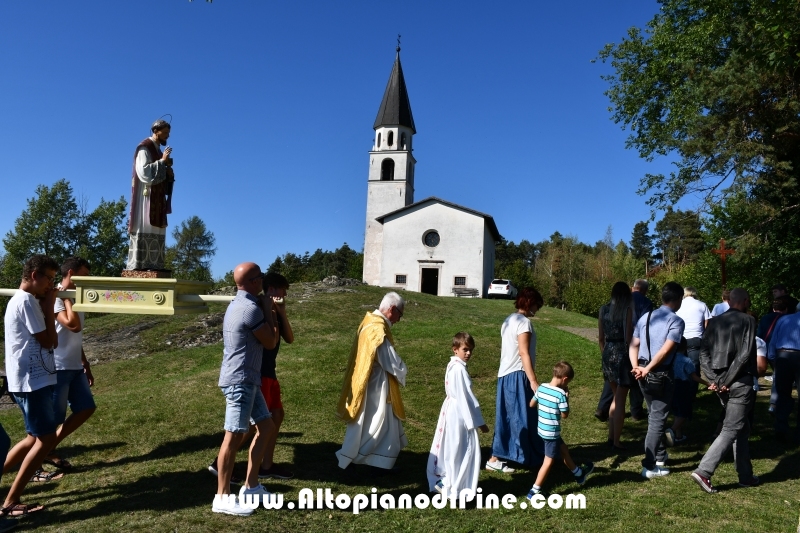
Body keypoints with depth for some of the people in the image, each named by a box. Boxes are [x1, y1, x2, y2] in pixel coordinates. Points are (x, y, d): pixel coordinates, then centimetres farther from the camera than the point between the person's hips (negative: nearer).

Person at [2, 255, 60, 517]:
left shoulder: (22, 300, 17)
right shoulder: (26, 301, -15)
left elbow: (49, 341, 14)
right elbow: (48, 341, -13)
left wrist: (45, 308, 6)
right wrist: (49, 307, -7)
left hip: (32, 379, 10)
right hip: (32, 381, -10)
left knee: (36, 438, 17)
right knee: (46, 439, -6)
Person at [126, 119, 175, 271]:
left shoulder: (158, 151, 21)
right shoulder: (144, 148, -6)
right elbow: (144, 173, -17)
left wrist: (168, 167, 1)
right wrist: (162, 161, -16)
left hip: (157, 199, 9)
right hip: (146, 197, -9)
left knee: (156, 232, 3)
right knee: (144, 231, -13)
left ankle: (152, 266, 2)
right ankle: (137, 265, -14)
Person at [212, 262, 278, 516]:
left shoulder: (239, 304, 15)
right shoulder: (251, 308, -19)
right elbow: (270, 342, -9)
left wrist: (266, 310, 13)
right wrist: (268, 310, -1)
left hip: (245, 378, 11)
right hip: (239, 380, -11)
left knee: (265, 425, 15)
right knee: (234, 436, -4)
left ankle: (251, 486, 21)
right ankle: (222, 497, 5)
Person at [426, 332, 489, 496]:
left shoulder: (453, 365, 8)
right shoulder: (459, 369, -22)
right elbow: (466, 397, -22)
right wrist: (478, 421, -16)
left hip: (451, 409, 10)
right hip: (459, 413, -10)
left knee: (450, 448, 18)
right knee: (458, 450, 0)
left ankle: (442, 481, 29)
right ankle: (454, 488, 9)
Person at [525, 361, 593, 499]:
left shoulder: (542, 387, -1)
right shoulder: (561, 393, -21)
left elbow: (531, 404, 9)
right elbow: (564, 415, -12)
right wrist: (567, 397, -5)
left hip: (541, 429, 8)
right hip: (552, 432, -8)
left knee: (563, 450, 26)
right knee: (549, 461, 3)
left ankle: (579, 473, 47)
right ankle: (534, 491, 6)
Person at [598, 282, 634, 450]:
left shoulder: (604, 309, 5)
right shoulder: (627, 310, -10)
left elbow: (600, 338, 9)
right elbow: (628, 338, -14)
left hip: (608, 354, 5)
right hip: (622, 354, -5)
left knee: (616, 397, 21)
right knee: (620, 400, 4)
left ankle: (611, 436, 25)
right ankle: (616, 442, 10)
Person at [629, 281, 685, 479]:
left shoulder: (646, 317, 8)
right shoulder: (676, 321, -11)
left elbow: (634, 344, 2)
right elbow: (666, 350, -21)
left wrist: (637, 367, -6)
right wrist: (648, 369, -19)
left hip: (644, 374, 6)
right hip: (661, 374, -6)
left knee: (653, 415, 22)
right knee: (658, 419, 2)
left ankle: (660, 456, 36)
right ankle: (649, 466, 4)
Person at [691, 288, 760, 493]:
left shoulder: (715, 322, 10)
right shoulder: (748, 321, -6)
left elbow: (704, 352, 3)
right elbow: (744, 355, -15)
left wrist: (713, 379, -1)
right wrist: (728, 381, -11)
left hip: (720, 382, 6)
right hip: (740, 383, -6)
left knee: (742, 429, 19)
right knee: (731, 429, -4)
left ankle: (746, 476, 25)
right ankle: (703, 471, -13)